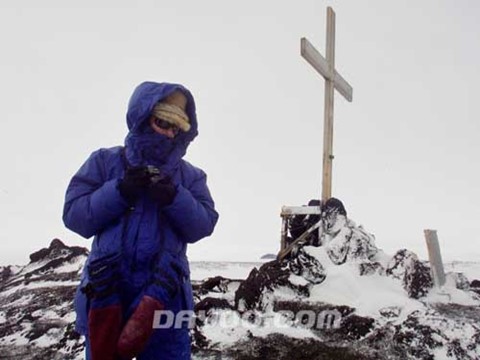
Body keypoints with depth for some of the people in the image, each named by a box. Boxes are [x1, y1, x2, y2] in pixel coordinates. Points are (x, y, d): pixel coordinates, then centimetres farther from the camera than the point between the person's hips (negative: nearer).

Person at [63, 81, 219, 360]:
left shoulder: (191, 176, 12)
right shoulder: (105, 161, 8)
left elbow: (202, 226, 1)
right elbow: (75, 216, 1)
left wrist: (174, 198, -17)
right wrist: (120, 191, -13)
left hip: (163, 294, 1)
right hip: (106, 290, 0)